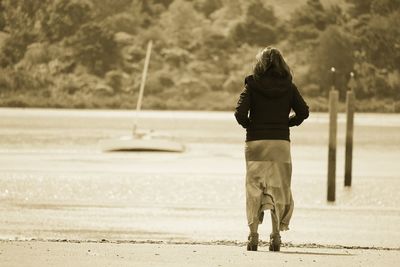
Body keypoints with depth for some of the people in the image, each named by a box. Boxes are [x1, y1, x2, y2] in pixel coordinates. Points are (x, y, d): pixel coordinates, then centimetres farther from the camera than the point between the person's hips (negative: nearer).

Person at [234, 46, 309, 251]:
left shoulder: (252, 85, -3)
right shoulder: (288, 86, 2)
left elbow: (240, 113, -12)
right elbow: (303, 112, -3)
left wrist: (249, 126, 6)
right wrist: (286, 123, 11)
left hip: (255, 142, -1)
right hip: (281, 142, 1)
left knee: (254, 189, 6)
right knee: (279, 189, 8)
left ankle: (253, 235, 0)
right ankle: (276, 234, 2)